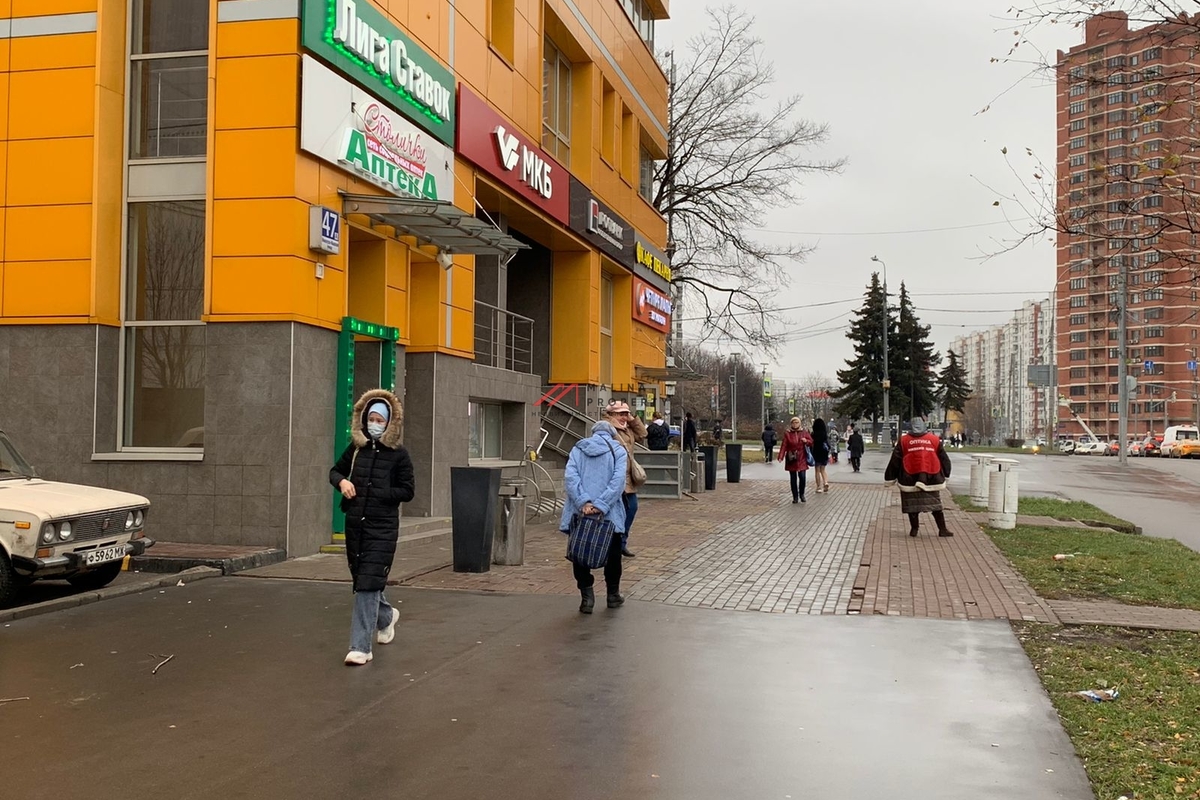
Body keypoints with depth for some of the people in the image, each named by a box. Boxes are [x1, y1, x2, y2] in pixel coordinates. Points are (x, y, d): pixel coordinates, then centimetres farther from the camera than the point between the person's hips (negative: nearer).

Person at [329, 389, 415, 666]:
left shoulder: (399, 454, -6)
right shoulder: (356, 448, 5)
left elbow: (407, 491, -4)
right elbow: (335, 470, 18)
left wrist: (377, 494, -14)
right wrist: (342, 482, -5)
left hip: (382, 527, -5)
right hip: (355, 523, 5)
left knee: (368, 583, -11)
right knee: (361, 580, 17)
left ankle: (361, 647, -7)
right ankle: (386, 616, 47)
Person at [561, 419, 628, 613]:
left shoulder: (578, 449, 10)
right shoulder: (618, 450, 5)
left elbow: (570, 477, -7)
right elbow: (618, 480, -11)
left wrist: (583, 502, -15)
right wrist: (601, 505, -17)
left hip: (579, 511, 1)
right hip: (609, 513, -1)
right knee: (612, 553, 16)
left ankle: (587, 595, 3)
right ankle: (613, 594, 26)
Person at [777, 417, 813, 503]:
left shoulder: (804, 432, 3)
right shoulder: (787, 433, -3)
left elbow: (811, 442, 7)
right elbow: (784, 446, -8)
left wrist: (806, 441, -15)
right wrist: (781, 456, -18)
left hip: (801, 458, 1)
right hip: (791, 459, -1)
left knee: (802, 477, -8)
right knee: (793, 479, 5)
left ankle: (801, 495, 13)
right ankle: (795, 497, 14)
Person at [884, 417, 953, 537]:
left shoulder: (904, 440, 1)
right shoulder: (934, 439, 5)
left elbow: (895, 461, 3)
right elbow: (944, 459, 12)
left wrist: (890, 478, 10)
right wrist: (945, 474, 25)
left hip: (910, 479, -1)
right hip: (931, 479, 1)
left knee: (912, 505, 9)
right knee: (936, 505, 10)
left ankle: (914, 529, 12)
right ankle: (942, 529, 10)